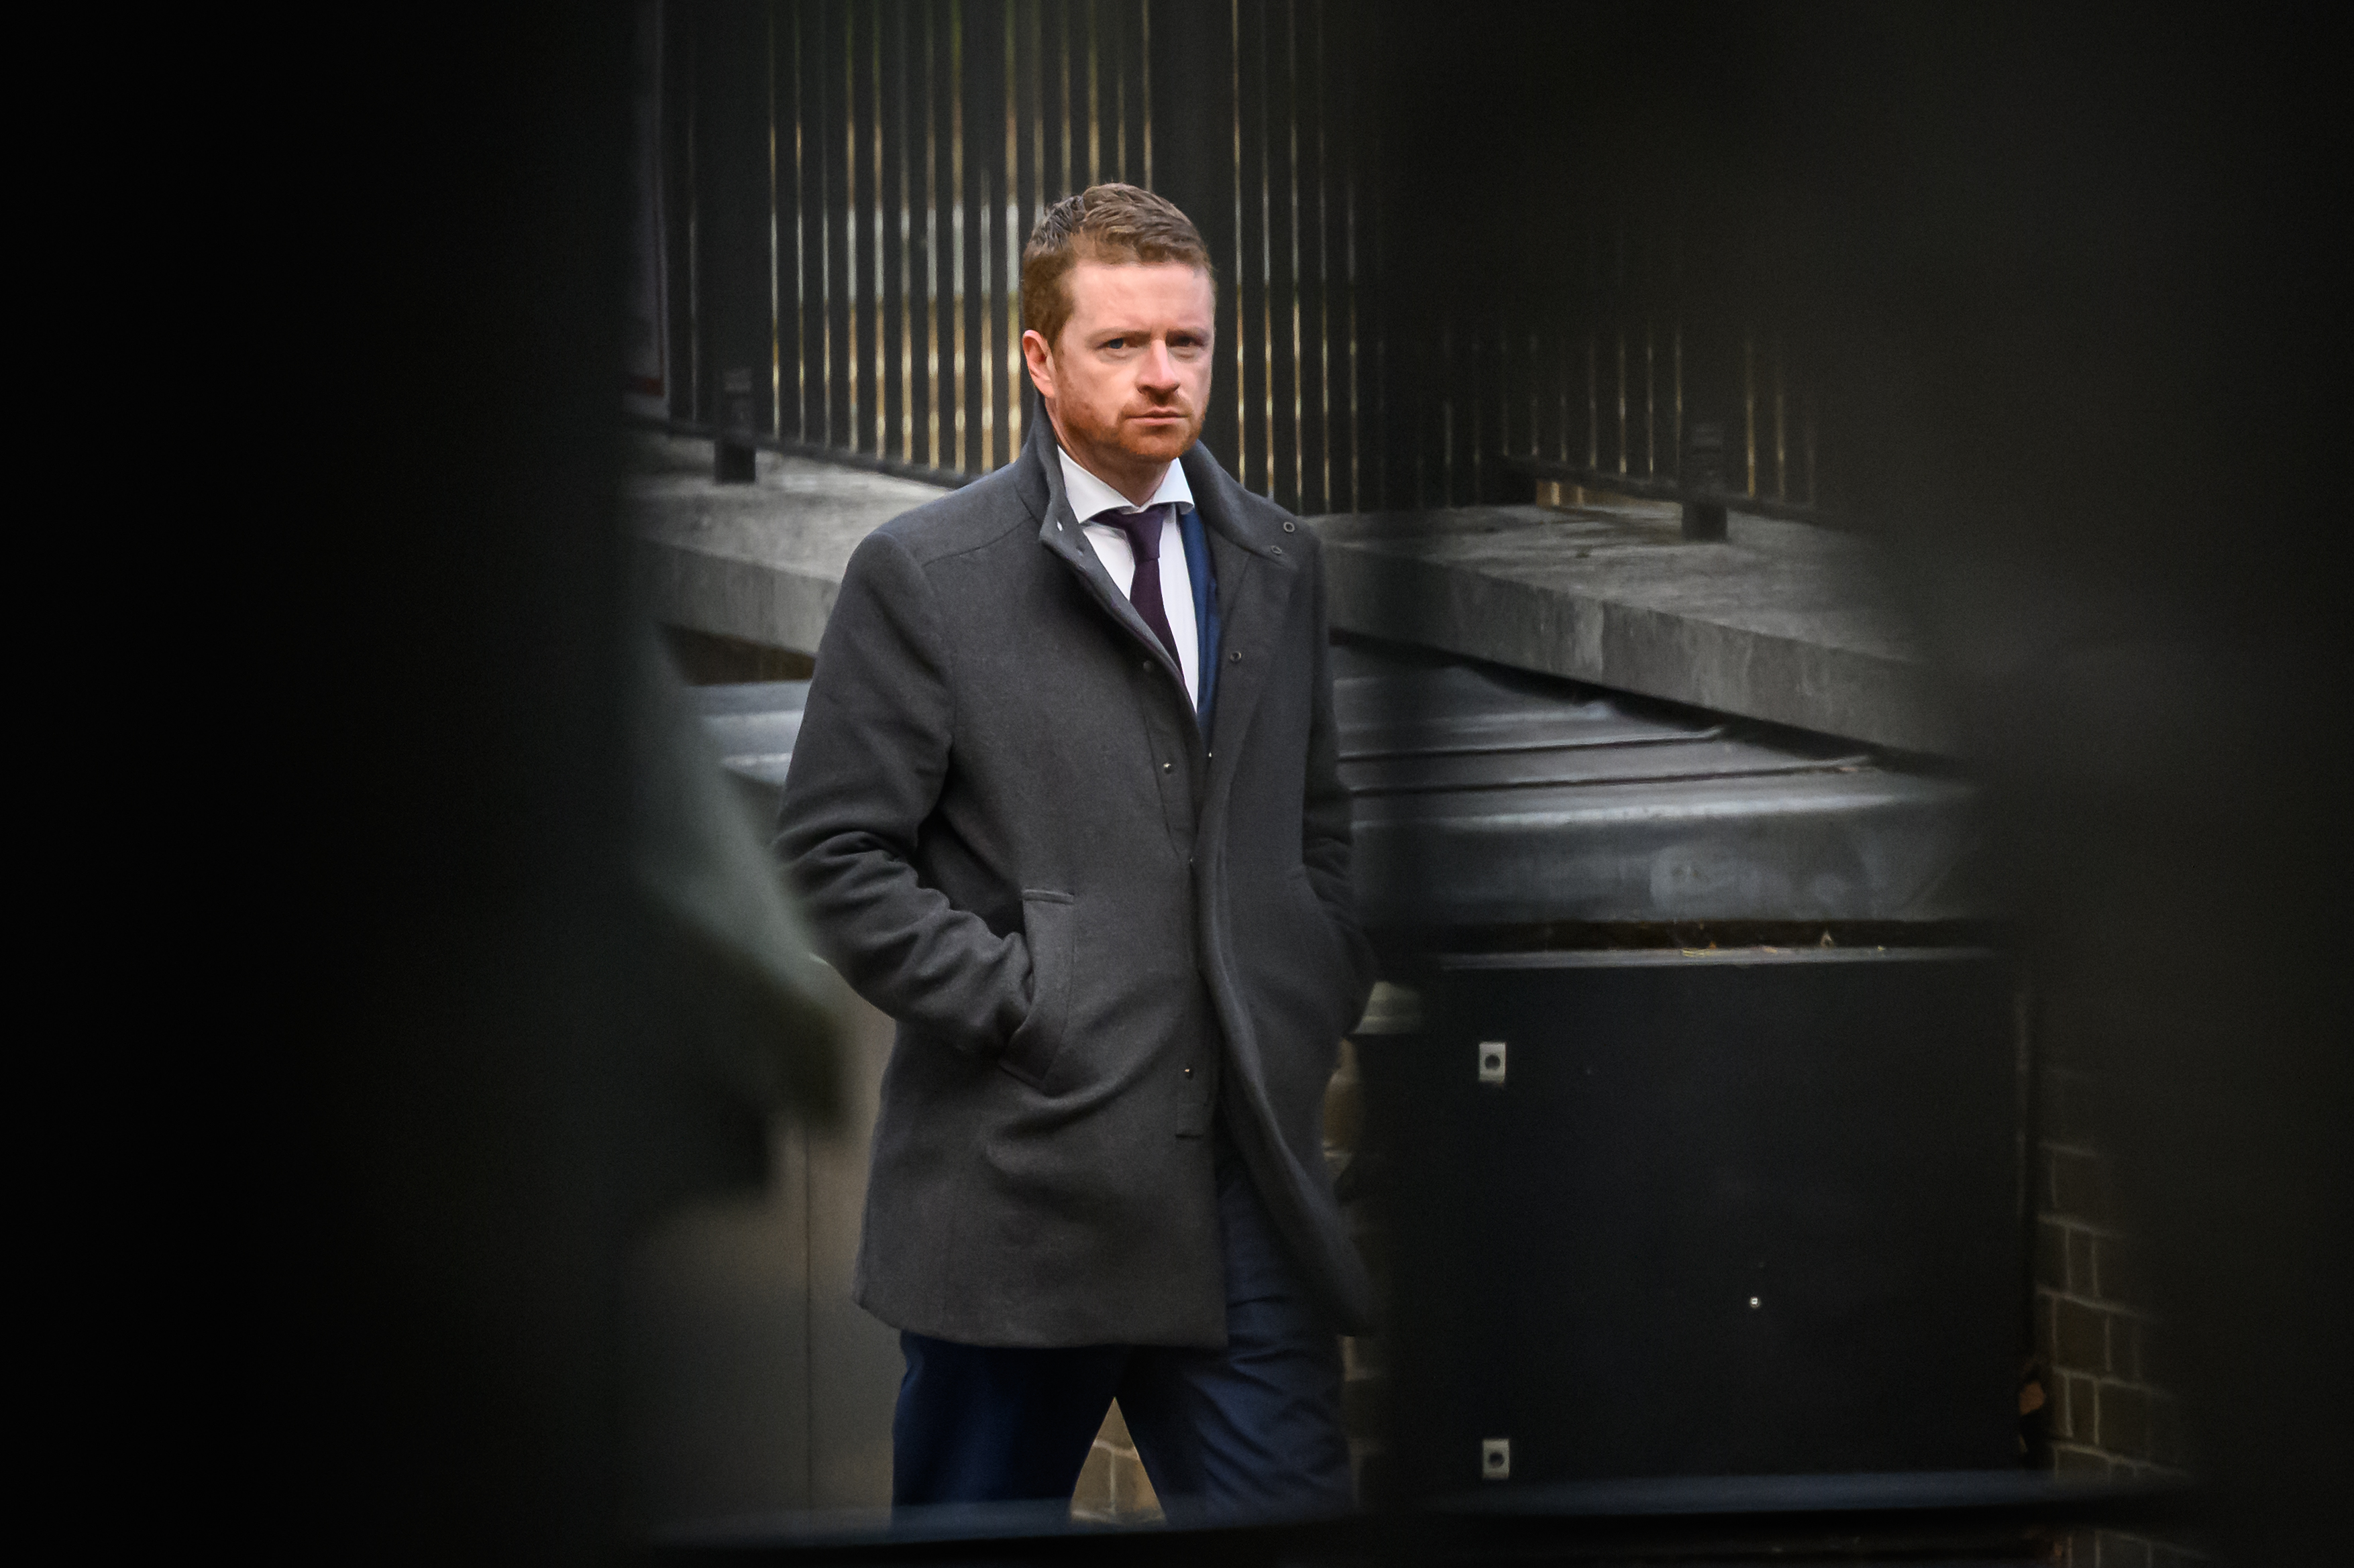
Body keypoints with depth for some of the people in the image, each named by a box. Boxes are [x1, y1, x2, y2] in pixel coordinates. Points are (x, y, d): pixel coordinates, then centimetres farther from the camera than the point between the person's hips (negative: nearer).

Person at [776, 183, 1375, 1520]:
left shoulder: (1281, 564, 14)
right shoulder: (922, 577, -2)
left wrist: (1322, 1005, 7)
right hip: (1022, 1191, -3)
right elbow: (838, 857, -5)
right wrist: (1021, 1007, -12)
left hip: (1248, 1188, 4)